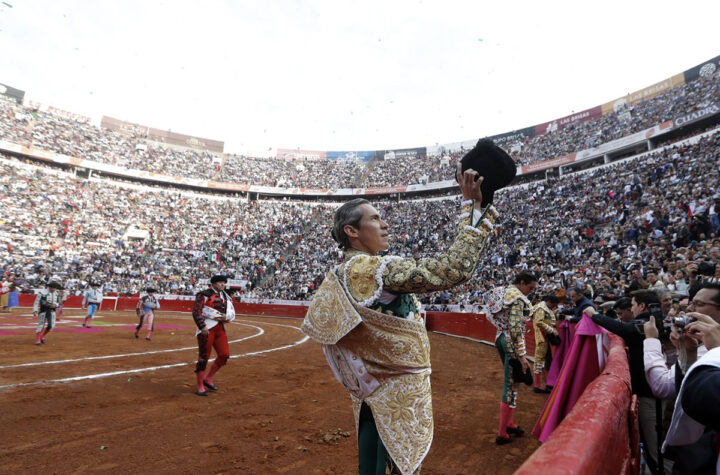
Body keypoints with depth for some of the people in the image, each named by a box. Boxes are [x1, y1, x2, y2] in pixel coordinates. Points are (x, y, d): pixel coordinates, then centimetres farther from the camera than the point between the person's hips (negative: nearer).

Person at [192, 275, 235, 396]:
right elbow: (196, 312, -12)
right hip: (207, 329, -6)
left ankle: (208, 378, 21)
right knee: (204, 357, -1)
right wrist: (203, 327, -19)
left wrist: (226, 317, -5)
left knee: (224, 355, 2)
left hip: (220, 329, 7)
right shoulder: (204, 295, -6)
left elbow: (232, 313, 18)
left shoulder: (226, 297, 15)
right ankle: (200, 386, 12)